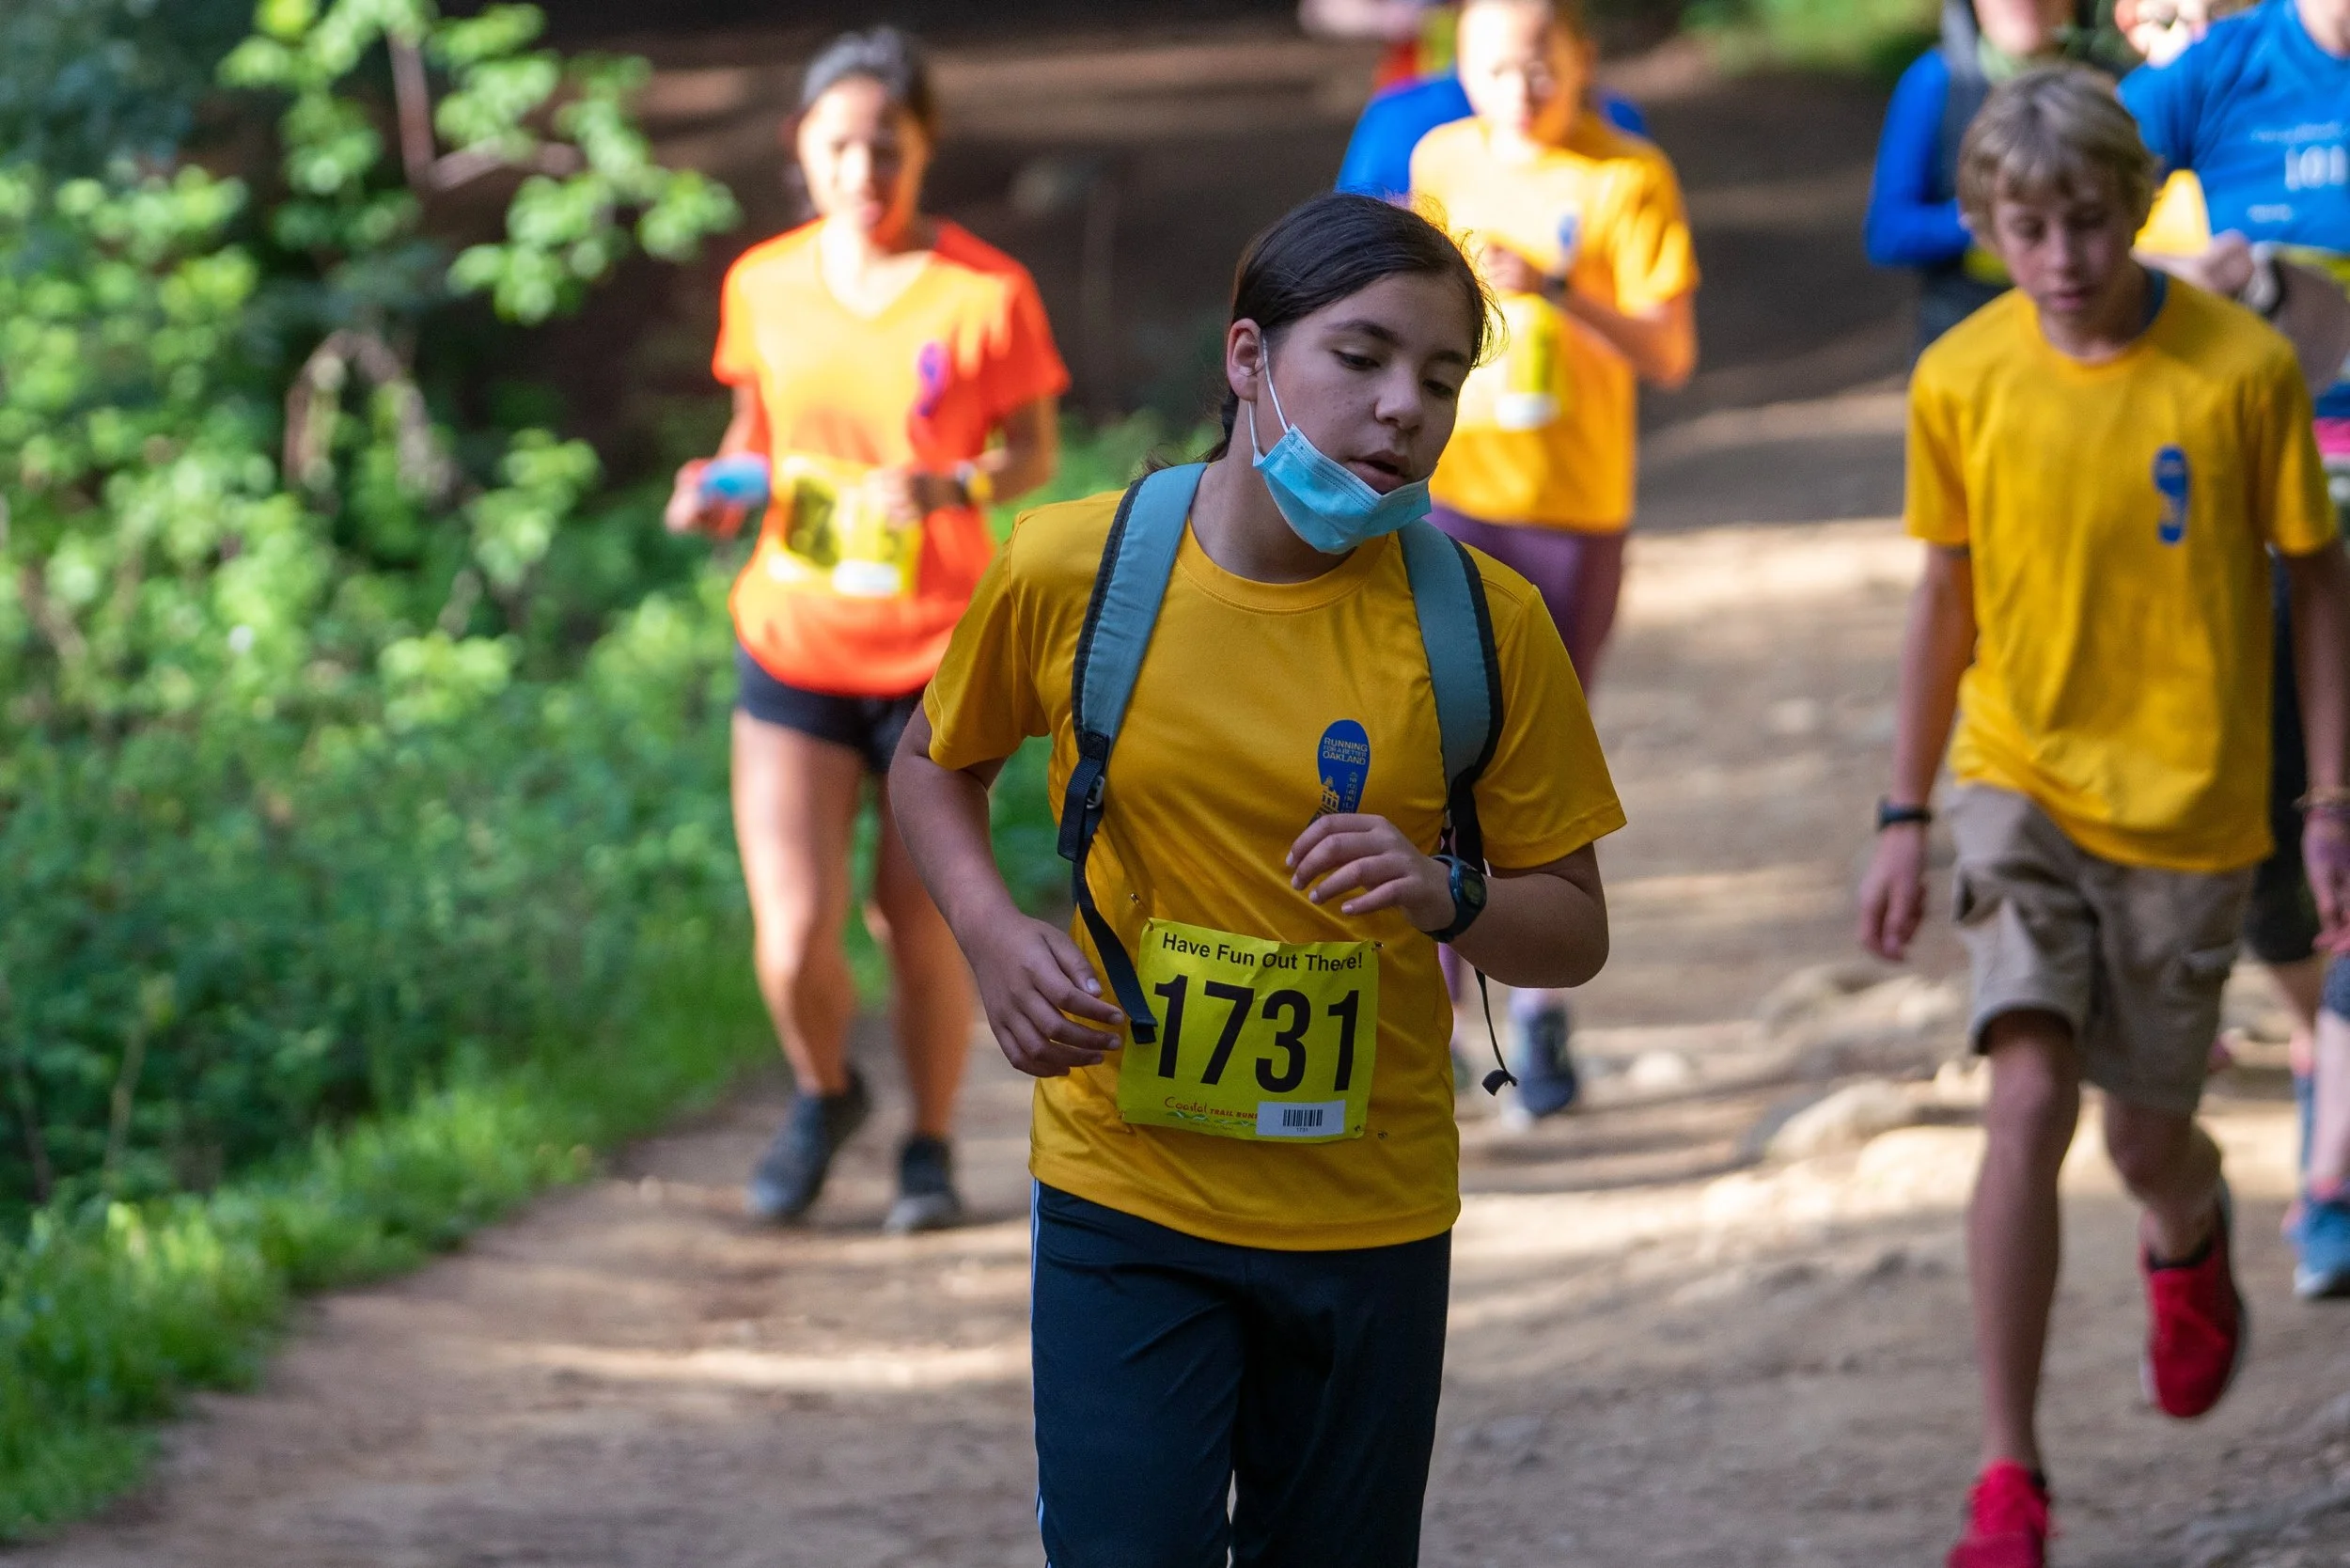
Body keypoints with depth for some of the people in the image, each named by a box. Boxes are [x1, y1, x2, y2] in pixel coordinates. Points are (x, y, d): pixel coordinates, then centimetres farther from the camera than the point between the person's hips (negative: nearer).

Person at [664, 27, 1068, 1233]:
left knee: (921, 921, 7)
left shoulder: (986, 292, -8)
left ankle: (930, 1145, 32)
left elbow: (1034, 454, -2)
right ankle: (823, 1093, 24)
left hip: (938, 652, -2)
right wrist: (720, 482, -6)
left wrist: (947, 488, -21)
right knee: (792, 940, -8)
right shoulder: (763, 286, 1)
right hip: (793, 647, 2)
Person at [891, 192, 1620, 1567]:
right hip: (1124, 1195, -1)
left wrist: (1447, 897, -20)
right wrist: (993, 931, -7)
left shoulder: (1485, 620, -6)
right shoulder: (1071, 568, -8)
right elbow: (934, 766, 11)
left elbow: (1575, 930, 1)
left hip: (1370, 1219, 1)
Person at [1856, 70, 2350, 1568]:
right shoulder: (1960, 379, -6)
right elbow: (1949, 591, 7)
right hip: (2024, 782, 1)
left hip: (2192, 800, 0)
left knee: (2147, 1135, 8)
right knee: (2029, 1099, -16)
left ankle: (2191, 1238, 48)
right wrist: (1906, 814, 8)